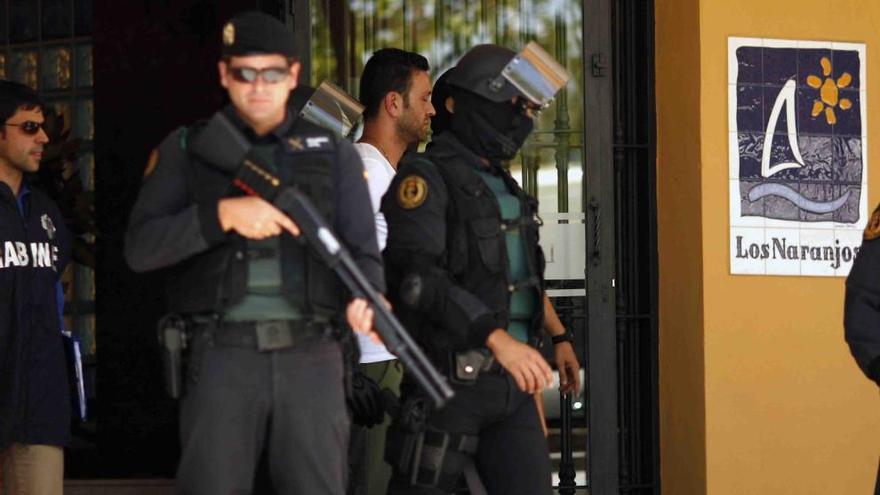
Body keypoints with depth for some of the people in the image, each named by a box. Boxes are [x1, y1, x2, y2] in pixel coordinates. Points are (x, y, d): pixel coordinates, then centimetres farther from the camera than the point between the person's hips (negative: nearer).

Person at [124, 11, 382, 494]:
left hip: (311, 358, 1)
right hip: (223, 359, -1)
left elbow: (361, 249, 6)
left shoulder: (333, 153, 13)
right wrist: (224, 214, -16)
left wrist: (367, 298, -18)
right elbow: (141, 247, -1)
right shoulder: (187, 149, 9)